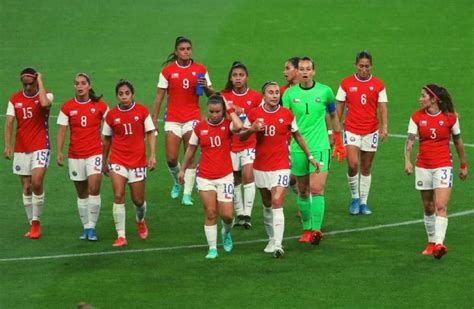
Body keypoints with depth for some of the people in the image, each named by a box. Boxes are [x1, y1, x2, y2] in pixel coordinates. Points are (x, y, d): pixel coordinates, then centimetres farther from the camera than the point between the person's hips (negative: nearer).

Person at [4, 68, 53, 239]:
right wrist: (8, 145, -10)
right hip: (21, 148, 4)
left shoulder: (45, 95, -4)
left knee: (37, 183, -19)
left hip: (40, 147, -4)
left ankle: (36, 221, -5)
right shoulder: (15, 99, 6)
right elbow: (9, 123, 2)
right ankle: (32, 225, 15)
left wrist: (40, 82, -18)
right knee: (26, 187, 6)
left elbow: (45, 103, -29)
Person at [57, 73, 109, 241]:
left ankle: (91, 227, -9)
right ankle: (86, 227, 18)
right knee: (82, 193, 9)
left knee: (94, 188, -16)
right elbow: (62, 130, 2)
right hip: (75, 155, 2)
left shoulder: (99, 105, -1)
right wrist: (59, 152, -9)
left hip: (95, 153, -2)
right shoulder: (67, 107, 2)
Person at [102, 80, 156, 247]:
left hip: (138, 161, 0)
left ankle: (140, 221, 42)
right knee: (118, 196, -14)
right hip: (118, 161, 0)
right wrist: (104, 162, 14)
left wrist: (152, 155, -11)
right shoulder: (112, 115, -1)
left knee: (138, 200, 7)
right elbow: (106, 139, 10)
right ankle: (121, 236, -10)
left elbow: (150, 133, 0)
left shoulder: (142, 111, -3)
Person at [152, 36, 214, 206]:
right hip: (173, 120, 0)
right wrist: (154, 120, -2)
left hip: (192, 118, 0)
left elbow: (211, 94, 7)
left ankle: (187, 194, -2)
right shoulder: (168, 71, 0)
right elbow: (159, 97, 2)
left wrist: (206, 87, -16)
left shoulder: (200, 70, 3)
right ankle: (177, 182, 27)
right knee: (171, 158, -3)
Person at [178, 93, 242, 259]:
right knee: (210, 214, 0)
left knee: (227, 214, -3)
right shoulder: (200, 127, -1)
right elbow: (191, 149, 12)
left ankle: (226, 233, 31)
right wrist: (183, 169, 16)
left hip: (225, 176, -1)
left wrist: (230, 109, -19)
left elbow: (239, 126, -32)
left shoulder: (228, 125, -6)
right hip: (205, 178, 1)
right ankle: (212, 248, 9)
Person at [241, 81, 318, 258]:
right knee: (267, 205, 14)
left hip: (281, 166, -3)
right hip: (260, 166, 3)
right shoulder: (254, 114, -1)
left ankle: (278, 245, -18)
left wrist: (310, 156, 12)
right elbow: (242, 137, 6)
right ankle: (272, 240, 30)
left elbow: (297, 136, 11)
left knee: (277, 203, -15)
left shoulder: (287, 115, -3)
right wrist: (252, 129, -15)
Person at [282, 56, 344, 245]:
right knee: (303, 192, 9)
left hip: (320, 147, -2)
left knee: (317, 189, -15)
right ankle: (307, 229, 21)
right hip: (298, 149, 2)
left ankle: (316, 229, -16)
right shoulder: (290, 93, 2)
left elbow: (333, 115, 16)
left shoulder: (325, 91, 1)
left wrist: (338, 141, 19)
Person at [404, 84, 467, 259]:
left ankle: (439, 244, -23)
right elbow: (410, 140, -7)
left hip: (443, 166, -3)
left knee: (441, 206, -15)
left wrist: (463, 165, 14)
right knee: (428, 207, 11)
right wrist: (407, 161, -24)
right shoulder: (417, 117, 0)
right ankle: (431, 242, 25)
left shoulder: (450, 117, -5)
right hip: (423, 167, 3)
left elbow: (458, 141, 7)